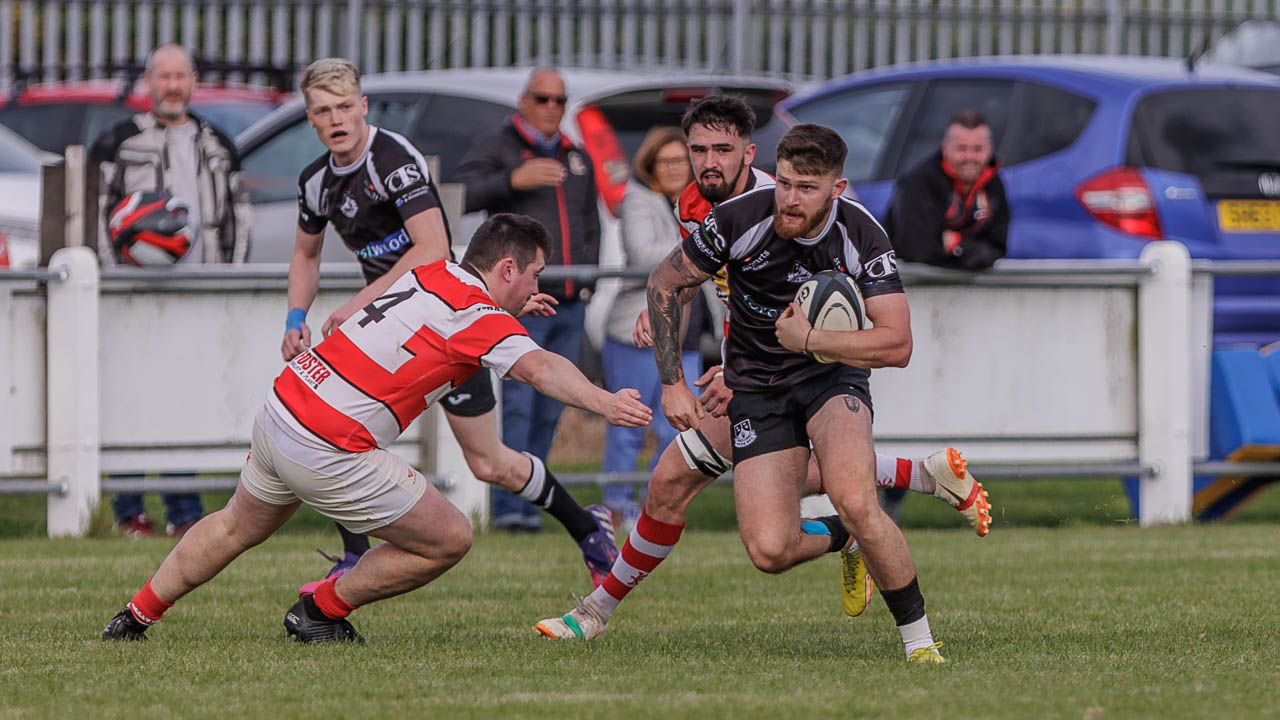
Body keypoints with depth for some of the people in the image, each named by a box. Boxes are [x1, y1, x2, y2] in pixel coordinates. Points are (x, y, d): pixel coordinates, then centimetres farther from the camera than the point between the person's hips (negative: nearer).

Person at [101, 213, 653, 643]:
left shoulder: (430, 273, 10)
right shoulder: (481, 318, -13)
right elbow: (539, 368, -31)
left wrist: (511, 307, 33)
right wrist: (604, 404, -44)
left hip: (279, 409, 9)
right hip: (328, 453, -9)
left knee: (237, 528, 34)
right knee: (449, 540, 3)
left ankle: (136, 616, 42)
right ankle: (319, 611, 14)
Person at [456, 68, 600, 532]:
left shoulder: (577, 159, 20)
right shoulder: (497, 148, 1)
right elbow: (461, 194, -15)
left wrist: (588, 274, 13)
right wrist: (512, 180, -28)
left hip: (570, 304, 6)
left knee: (550, 409, 6)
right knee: (517, 404, -14)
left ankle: (527, 501, 10)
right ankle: (509, 506, -17)